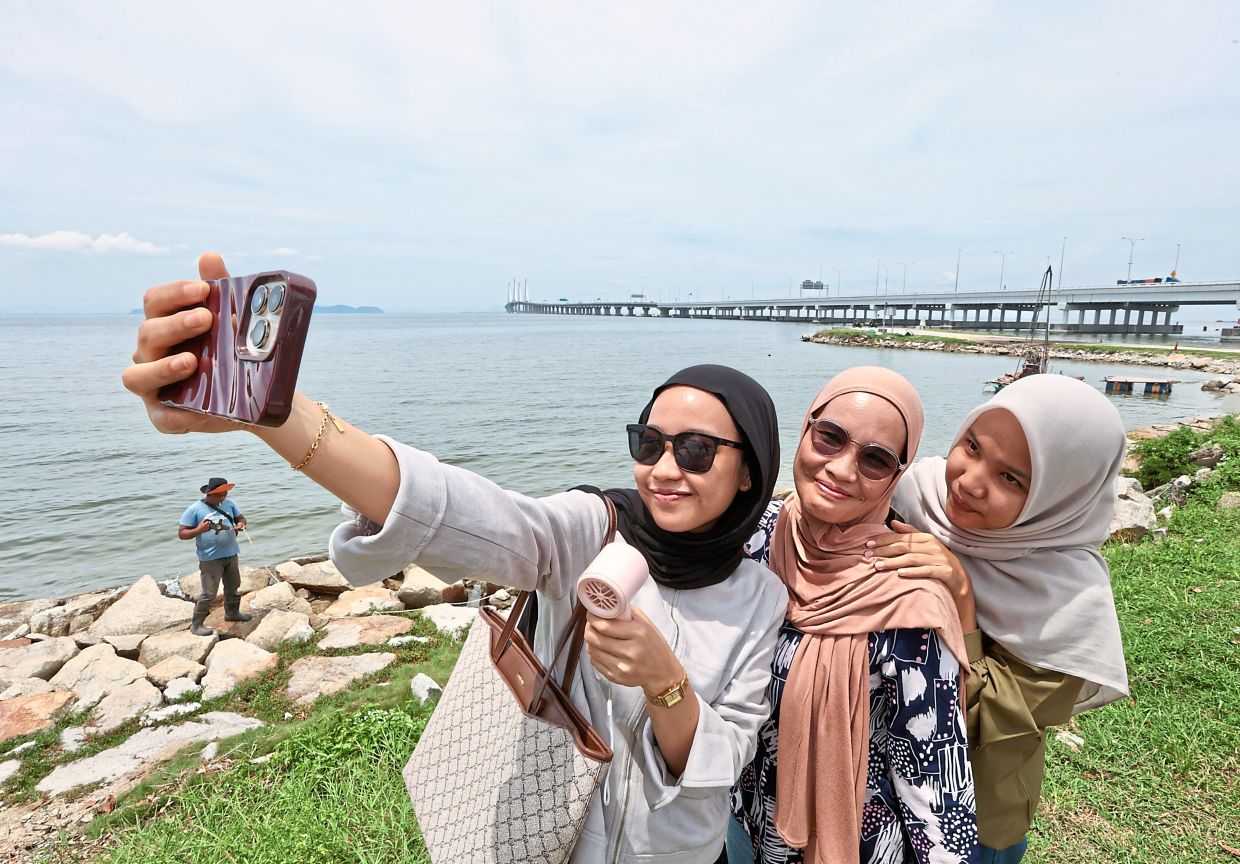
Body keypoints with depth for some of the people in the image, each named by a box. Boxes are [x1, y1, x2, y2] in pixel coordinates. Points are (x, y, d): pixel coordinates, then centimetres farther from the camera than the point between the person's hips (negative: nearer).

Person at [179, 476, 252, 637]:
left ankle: (232, 613, 42)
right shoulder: (194, 509, -12)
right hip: (210, 559, -6)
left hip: (231, 555, 6)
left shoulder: (229, 504, 3)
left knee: (234, 586, 21)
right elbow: (181, 533, -11)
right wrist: (199, 530, -29)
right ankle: (196, 624, 10)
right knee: (209, 593, -4)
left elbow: (240, 518, 14)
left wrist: (241, 524, -10)